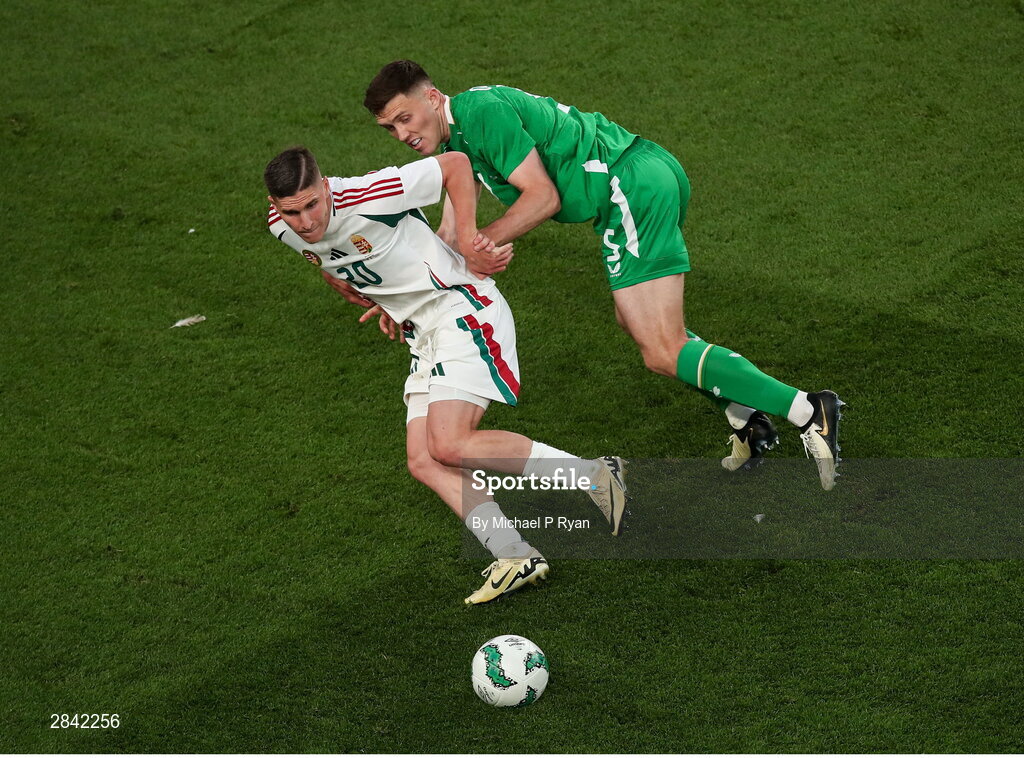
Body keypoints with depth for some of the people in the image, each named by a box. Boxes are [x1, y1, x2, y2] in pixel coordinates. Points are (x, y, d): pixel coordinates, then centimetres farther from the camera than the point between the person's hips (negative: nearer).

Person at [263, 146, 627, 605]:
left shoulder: (366, 197, -24)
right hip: (423, 333, 8)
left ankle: (595, 476, -13)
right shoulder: (283, 228, -2)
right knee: (424, 462, -4)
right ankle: (516, 557, -5)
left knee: (449, 446, -20)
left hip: (464, 309, -8)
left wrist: (466, 233, -14)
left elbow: (454, 164, -12)